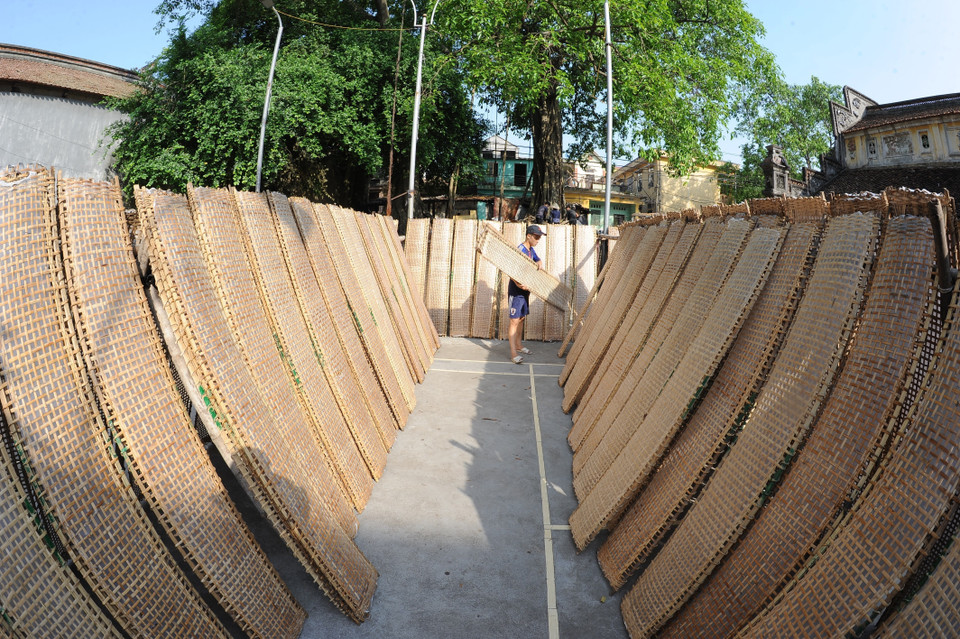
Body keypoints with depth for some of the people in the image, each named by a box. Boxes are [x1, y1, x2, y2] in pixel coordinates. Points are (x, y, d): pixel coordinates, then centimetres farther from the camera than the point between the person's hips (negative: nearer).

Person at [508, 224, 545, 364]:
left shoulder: (531, 250, 8)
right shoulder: (520, 250, -20)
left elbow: (538, 260, 23)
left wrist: (539, 263, -2)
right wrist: (518, 284, -39)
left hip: (525, 290, 9)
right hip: (516, 291, -9)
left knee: (521, 318, 18)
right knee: (514, 320, -9)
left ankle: (519, 345, 32)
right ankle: (513, 353, -9)